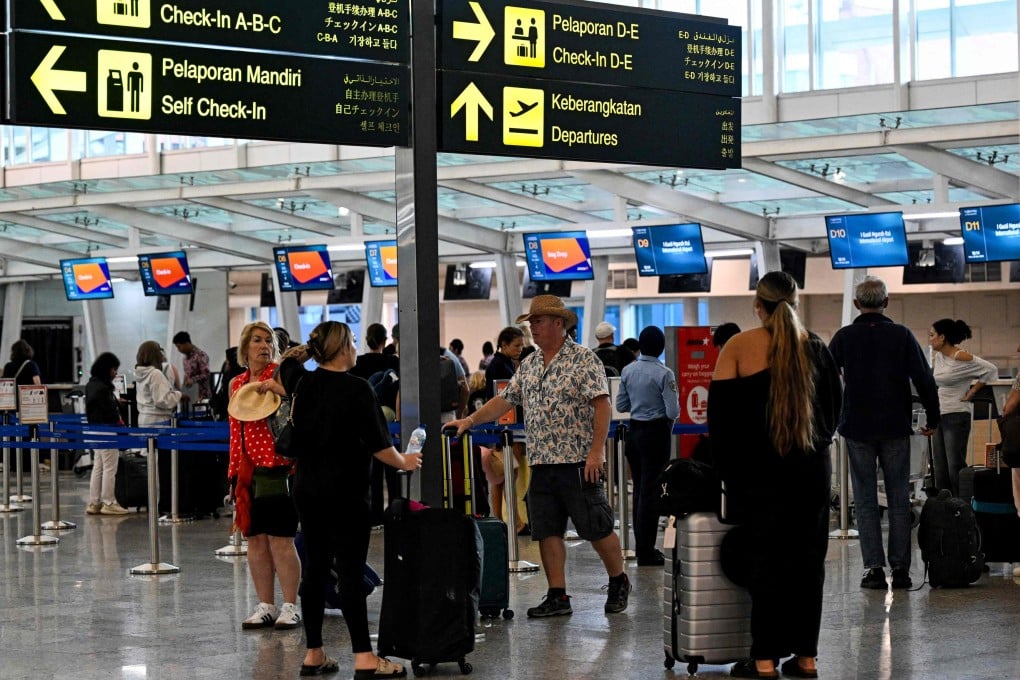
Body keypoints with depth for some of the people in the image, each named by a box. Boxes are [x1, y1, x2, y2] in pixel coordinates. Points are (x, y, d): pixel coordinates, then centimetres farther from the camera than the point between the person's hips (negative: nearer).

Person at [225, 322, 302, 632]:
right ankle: (265, 606, 15)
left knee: (280, 540, -5)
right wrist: (235, 473, 19)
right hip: (248, 472, 6)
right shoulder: (237, 384, 14)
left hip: (277, 467, -6)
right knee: (256, 539, 8)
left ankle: (290, 607, 2)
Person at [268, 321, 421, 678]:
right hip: (345, 492, -7)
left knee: (315, 568, 11)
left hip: (307, 489, 7)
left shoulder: (305, 382, 5)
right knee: (351, 572, -7)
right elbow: (378, 445, -14)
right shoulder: (356, 389, -14)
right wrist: (404, 462, 2)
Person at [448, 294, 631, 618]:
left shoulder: (584, 359, -7)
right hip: (541, 463, 7)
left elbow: (601, 404, -12)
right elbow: (505, 400, 18)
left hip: (578, 461, -7)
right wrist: (471, 419, 7)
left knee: (597, 530, 0)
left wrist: (596, 451, -19)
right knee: (547, 531, 5)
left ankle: (619, 583, 19)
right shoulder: (529, 365, 14)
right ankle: (557, 597, 10)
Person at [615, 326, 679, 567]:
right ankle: (646, 551, 0)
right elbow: (673, 411, -15)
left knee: (639, 488, 13)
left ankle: (641, 546, 19)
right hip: (656, 432, -5)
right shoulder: (664, 374, -14)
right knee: (651, 490, -2)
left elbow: (620, 405, 8)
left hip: (634, 431, 5)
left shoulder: (628, 371, 2)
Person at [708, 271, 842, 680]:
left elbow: (720, 417, -4)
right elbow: (833, 412, 16)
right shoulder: (816, 349, 5)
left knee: (767, 558, 0)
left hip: (760, 472, -3)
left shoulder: (740, 348, -6)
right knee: (808, 558, 7)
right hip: (812, 469, 3)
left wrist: (728, 469, 6)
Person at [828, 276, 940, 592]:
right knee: (899, 498, 7)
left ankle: (874, 568, -1)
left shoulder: (844, 337, -2)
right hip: (896, 428, 1)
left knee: (865, 500, 4)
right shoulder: (902, 335, -2)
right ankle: (900, 568, 4)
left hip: (857, 428, 0)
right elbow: (924, 380, -4)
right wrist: (933, 419, 7)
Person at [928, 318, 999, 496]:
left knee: (955, 466, -9)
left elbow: (990, 370, -15)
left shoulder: (961, 358, -14)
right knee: (940, 468, 8)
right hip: (938, 415, 8)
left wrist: (972, 392, -11)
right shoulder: (937, 356, 9)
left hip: (956, 416, -8)